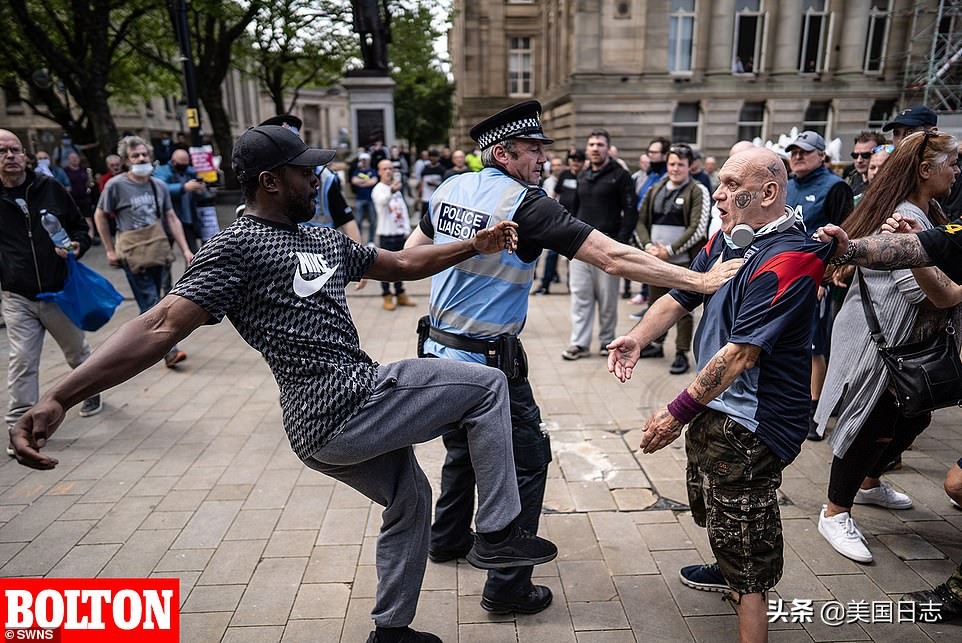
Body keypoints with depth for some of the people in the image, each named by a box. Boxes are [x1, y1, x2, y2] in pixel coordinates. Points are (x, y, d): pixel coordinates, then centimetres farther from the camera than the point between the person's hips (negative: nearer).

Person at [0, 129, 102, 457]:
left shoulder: (50, 188, -1)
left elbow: (81, 226, 8)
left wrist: (77, 245, -13)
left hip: (60, 292, 1)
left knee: (77, 351, 18)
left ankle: (91, 392, 44)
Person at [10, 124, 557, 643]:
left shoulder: (325, 240, 15)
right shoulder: (238, 247, -10)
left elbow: (403, 264, 20)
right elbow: (164, 325, -19)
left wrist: (475, 246, 13)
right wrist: (61, 396, -29)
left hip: (335, 415, 9)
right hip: (343, 406, -9)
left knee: (410, 499, 26)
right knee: (487, 385, -4)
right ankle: (498, 535, 5)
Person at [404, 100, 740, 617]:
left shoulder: (450, 189, 5)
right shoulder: (525, 203, -16)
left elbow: (412, 252, 20)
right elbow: (613, 258, -20)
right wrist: (699, 280, -15)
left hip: (438, 349, 8)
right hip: (488, 362, -8)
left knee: (462, 448, 27)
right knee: (526, 460, 8)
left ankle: (448, 538, 46)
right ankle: (507, 586, 17)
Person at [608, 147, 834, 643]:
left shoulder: (787, 259, -23)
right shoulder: (724, 241, 4)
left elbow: (741, 353, -27)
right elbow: (680, 297, 8)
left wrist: (679, 412, -26)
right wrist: (637, 337, -11)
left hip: (751, 423, -10)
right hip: (715, 407, 10)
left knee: (743, 536, -1)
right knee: (712, 509, 30)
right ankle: (728, 574, 56)